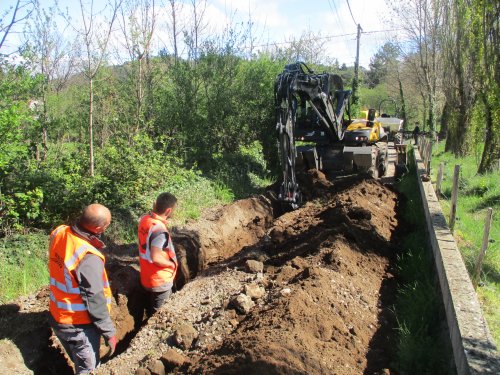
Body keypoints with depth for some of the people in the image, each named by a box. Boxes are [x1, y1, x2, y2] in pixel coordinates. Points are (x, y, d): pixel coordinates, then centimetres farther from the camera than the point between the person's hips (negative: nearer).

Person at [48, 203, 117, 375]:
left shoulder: (59, 233, -11)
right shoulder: (89, 258, -33)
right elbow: (95, 300, -26)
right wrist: (109, 332, -15)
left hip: (57, 317, 7)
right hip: (79, 326, -7)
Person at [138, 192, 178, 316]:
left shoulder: (144, 219, -5)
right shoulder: (160, 230, -32)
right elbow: (156, 258, -34)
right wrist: (172, 264, -15)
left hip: (147, 275, 8)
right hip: (160, 280, -8)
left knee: (151, 309, 29)